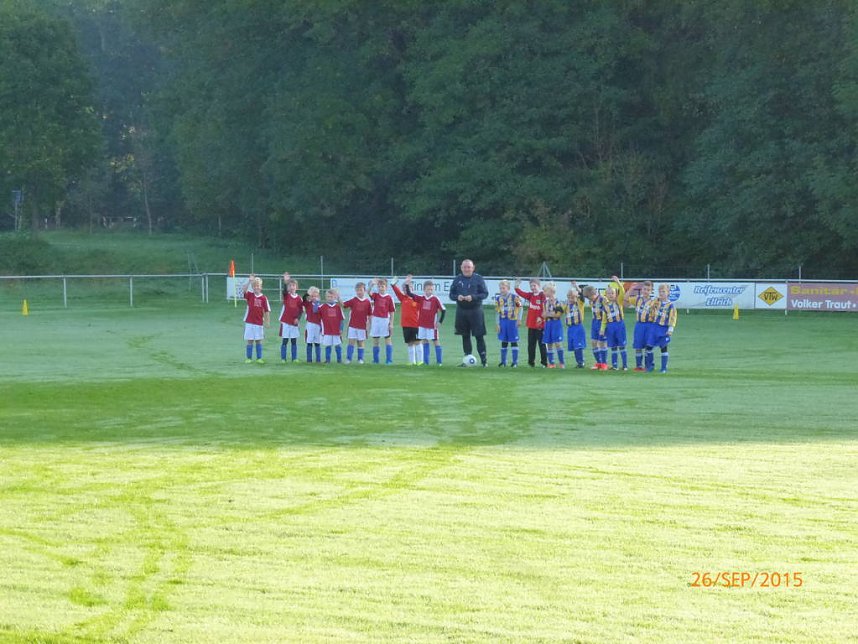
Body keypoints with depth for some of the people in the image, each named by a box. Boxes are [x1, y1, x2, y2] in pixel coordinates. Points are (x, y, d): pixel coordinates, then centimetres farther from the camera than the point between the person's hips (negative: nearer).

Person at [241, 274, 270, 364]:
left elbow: (267, 311, 1)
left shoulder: (264, 298, -1)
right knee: (250, 341, 3)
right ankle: (248, 358, 11)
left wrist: (267, 321, -5)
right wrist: (249, 281, -31)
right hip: (249, 322, 0)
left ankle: (259, 358, 12)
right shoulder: (249, 295, -1)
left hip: (259, 322, 0)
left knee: (258, 341, 6)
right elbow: (243, 289, -21)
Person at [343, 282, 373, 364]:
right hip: (352, 325, 0)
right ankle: (348, 358, 2)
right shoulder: (353, 300, -1)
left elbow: (369, 315, 4)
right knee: (351, 341, -2)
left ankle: (360, 359, 15)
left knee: (361, 342, 7)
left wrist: (368, 323, 2)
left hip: (362, 326, 0)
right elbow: (343, 305, -2)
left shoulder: (368, 302, -1)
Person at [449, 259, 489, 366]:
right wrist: (457, 297, -13)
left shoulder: (478, 279, -2)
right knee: (465, 336, 8)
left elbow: (485, 293, -4)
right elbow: (451, 294, 10)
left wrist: (473, 297, -19)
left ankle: (483, 359, 0)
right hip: (461, 310, 3)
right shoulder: (457, 279, 7)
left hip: (475, 310, -3)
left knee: (479, 335, -5)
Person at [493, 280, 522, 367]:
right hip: (503, 321, 4)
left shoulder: (514, 297, -7)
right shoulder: (498, 299, 5)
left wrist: (519, 319, -6)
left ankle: (515, 361, 4)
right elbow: (498, 312, 9)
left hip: (512, 321, -4)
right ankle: (503, 361, 15)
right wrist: (498, 324, 6)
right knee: (504, 342, 9)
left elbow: (520, 308, -1)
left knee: (514, 341, 0)